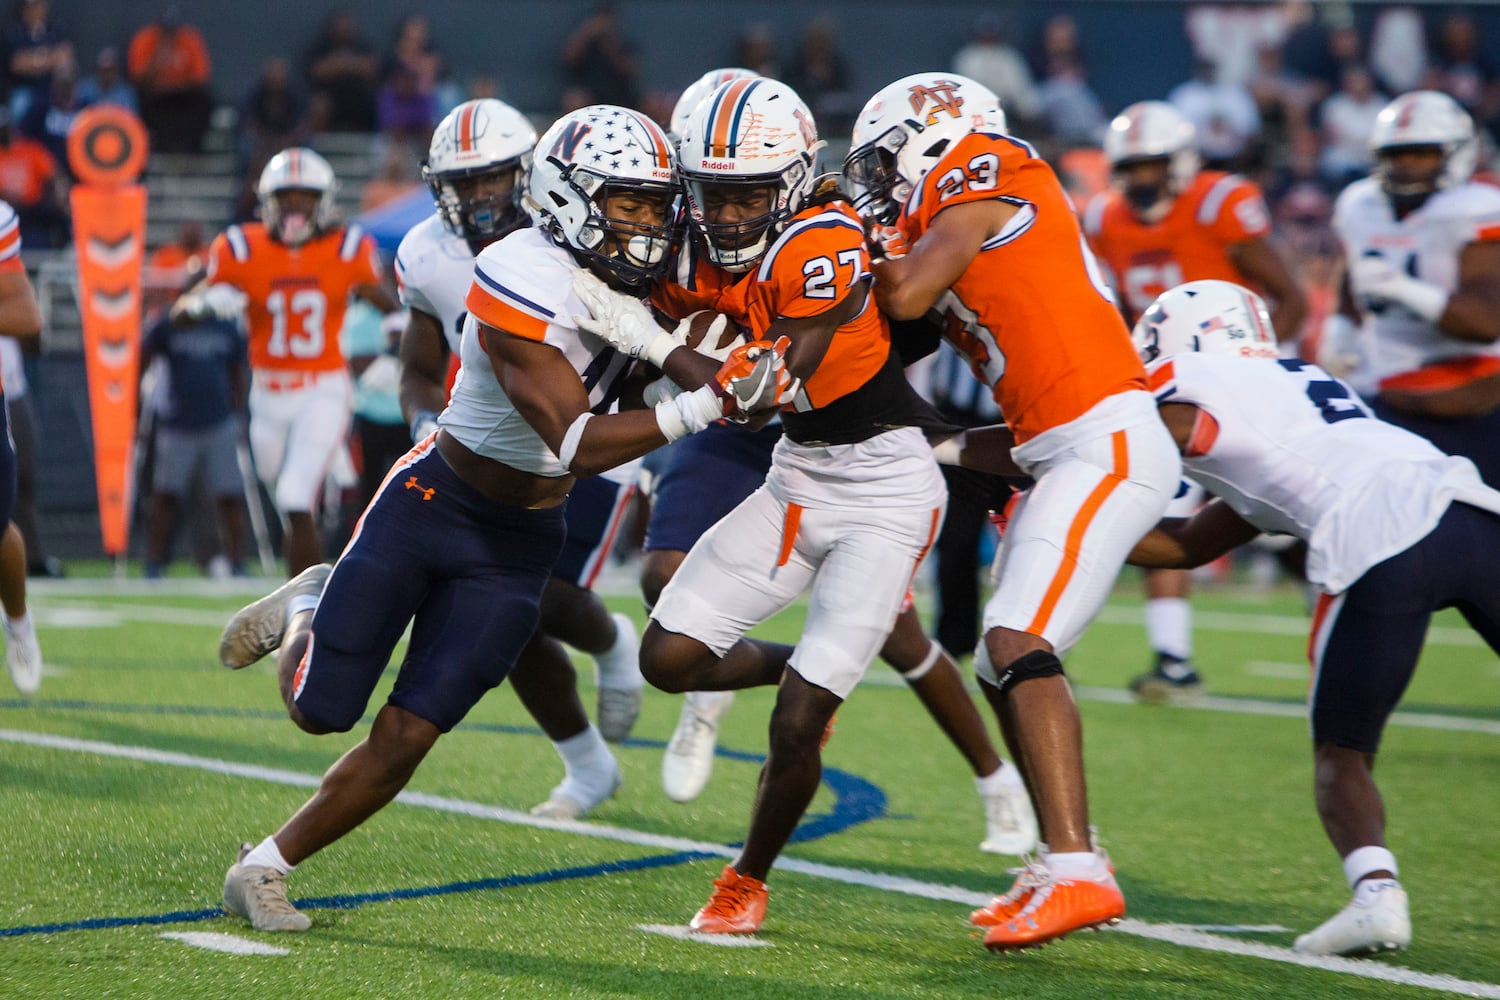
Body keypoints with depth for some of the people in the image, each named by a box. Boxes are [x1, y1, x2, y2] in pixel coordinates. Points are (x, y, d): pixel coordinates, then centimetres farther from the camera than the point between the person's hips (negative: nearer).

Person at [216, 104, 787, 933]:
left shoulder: (640, 277, -5)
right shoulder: (523, 283, -26)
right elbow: (576, 445, -30)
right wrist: (704, 405, -39)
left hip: (519, 545, 5)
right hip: (430, 502, -5)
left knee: (405, 739, -1)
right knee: (320, 709, 3)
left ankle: (264, 869, 17)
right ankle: (305, 613, 37)